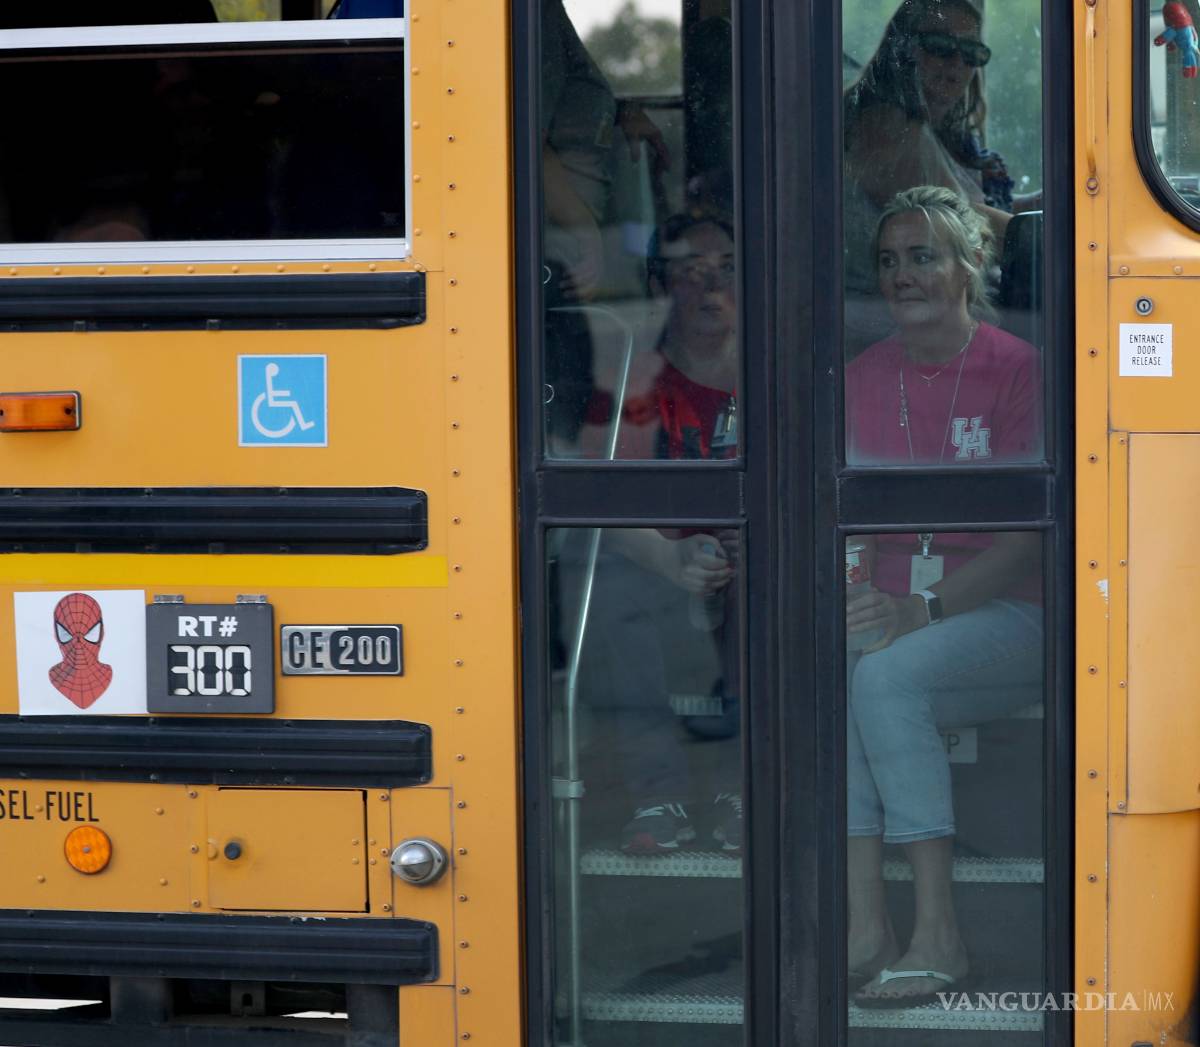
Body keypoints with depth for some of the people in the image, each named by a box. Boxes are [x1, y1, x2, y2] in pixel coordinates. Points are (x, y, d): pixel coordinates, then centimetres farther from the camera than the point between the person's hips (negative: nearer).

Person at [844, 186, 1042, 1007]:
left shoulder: (1017, 371, -5)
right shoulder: (862, 379, 12)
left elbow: (1029, 536, -11)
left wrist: (925, 609, -21)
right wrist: (843, 597, -12)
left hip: (1002, 615, -4)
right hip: (892, 612, 5)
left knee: (886, 675, -33)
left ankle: (938, 932, -30)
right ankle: (867, 927, -33)